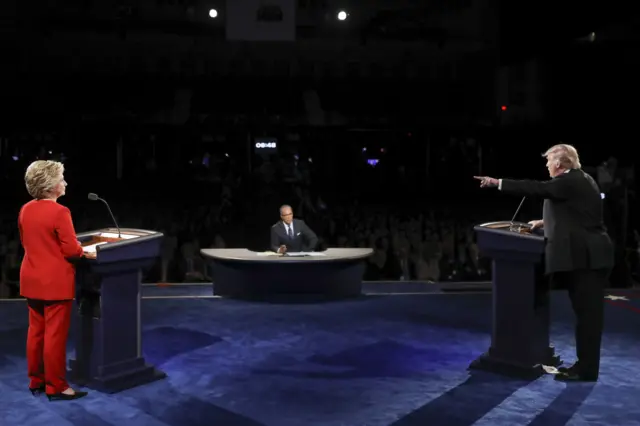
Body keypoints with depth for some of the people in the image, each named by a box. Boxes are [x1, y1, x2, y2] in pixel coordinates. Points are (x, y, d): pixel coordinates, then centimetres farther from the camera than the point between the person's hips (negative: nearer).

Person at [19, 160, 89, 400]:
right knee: (55, 335, 0)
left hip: (32, 280, 8)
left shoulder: (25, 210, 5)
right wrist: (81, 249, 2)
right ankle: (55, 387, 8)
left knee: (36, 332, 15)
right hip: (55, 282, -8)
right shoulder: (59, 212, -20)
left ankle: (36, 381, 25)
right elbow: (71, 250, -18)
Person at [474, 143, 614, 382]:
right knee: (587, 312, 13)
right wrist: (545, 222, 21)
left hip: (585, 257, -10)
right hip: (586, 255, 10)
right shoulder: (578, 180, 17)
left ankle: (586, 369, 1)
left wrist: (498, 183, -19)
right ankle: (585, 365, 20)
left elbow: (537, 188, -21)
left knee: (587, 313, -5)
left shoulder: (571, 181, -14)